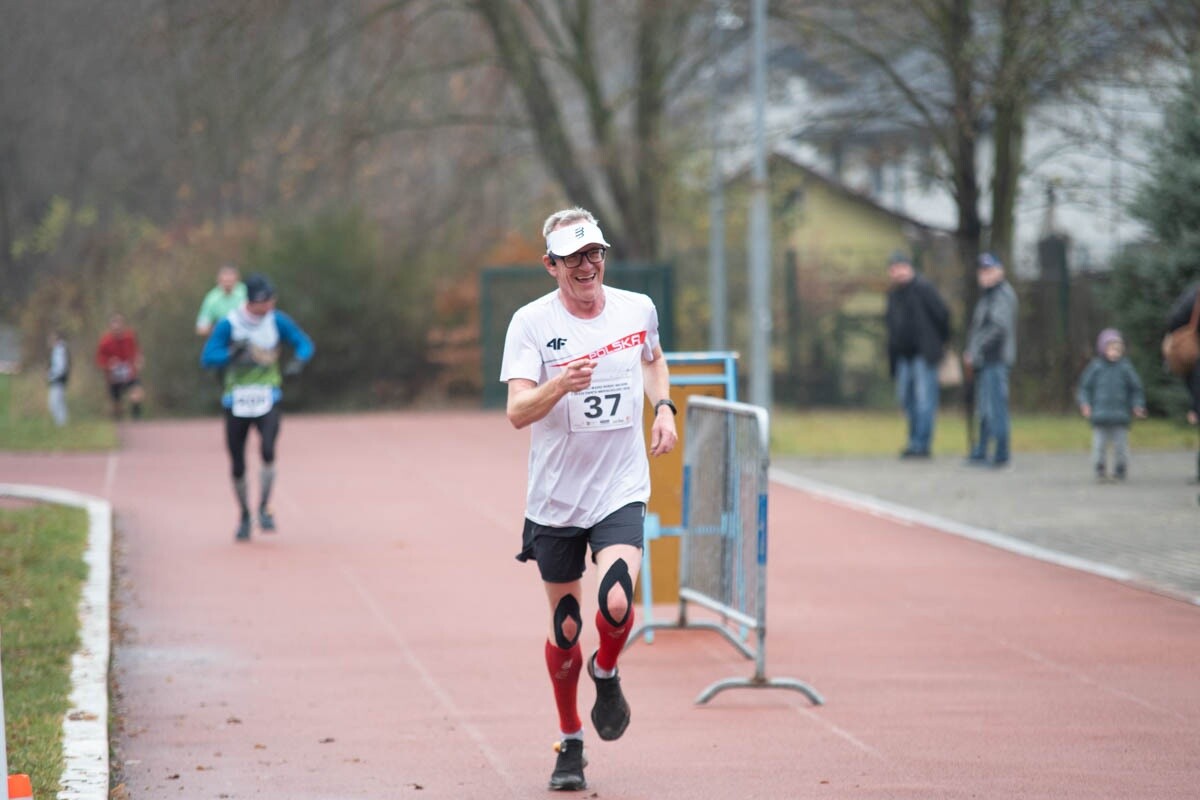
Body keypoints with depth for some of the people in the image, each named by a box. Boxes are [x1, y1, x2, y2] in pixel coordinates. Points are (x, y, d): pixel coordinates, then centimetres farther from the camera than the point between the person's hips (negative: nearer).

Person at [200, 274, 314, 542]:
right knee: (237, 465, 4)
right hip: (236, 401, 0)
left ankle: (264, 509, -8)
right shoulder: (229, 324, -9)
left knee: (268, 451, -23)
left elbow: (304, 343, 4)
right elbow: (207, 358, -14)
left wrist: (298, 360, -18)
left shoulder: (278, 321, -2)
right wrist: (233, 356, -32)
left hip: (267, 399, 0)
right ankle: (244, 517, 25)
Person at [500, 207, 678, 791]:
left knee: (616, 604, -22)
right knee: (564, 628, 7)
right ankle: (570, 742, 28)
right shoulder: (531, 322, -9)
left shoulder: (638, 309, 0)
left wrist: (664, 407, 7)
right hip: (554, 499, -1)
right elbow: (517, 412, -19)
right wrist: (560, 385, -38)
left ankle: (606, 674, 13)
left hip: (620, 491, 1)